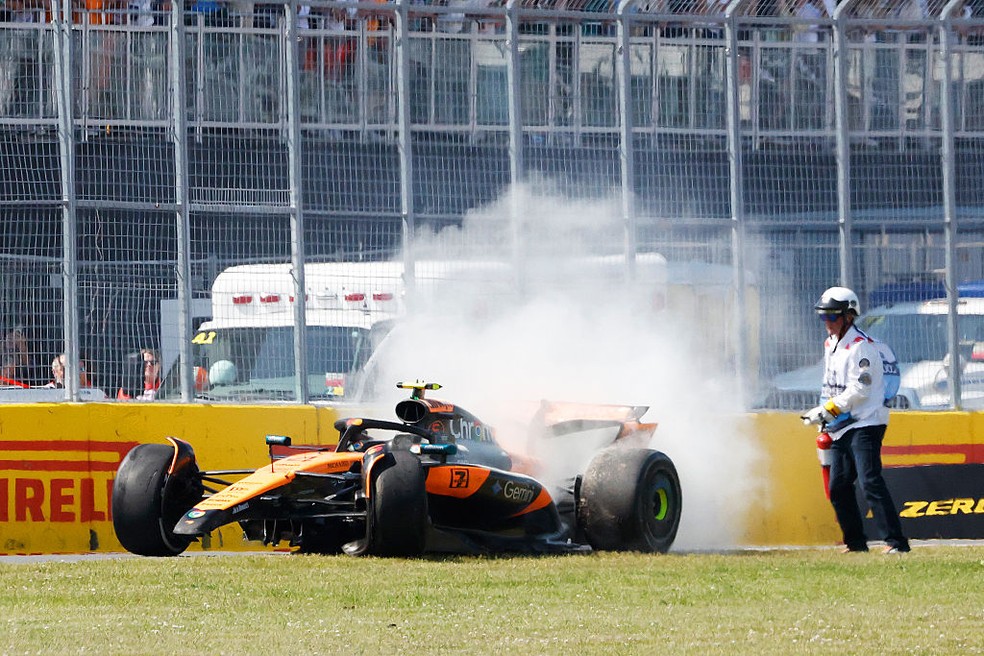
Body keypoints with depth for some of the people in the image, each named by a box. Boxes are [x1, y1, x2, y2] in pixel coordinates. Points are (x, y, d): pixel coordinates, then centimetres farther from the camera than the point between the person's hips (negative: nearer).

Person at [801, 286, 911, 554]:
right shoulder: (830, 344, 16)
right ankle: (855, 540, 21)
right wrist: (823, 417, 12)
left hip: (865, 424, -10)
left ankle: (895, 541, -22)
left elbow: (858, 391, -20)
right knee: (837, 487, 10)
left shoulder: (861, 346, -13)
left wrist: (826, 411, -19)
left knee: (870, 482, -19)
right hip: (841, 429, 10)